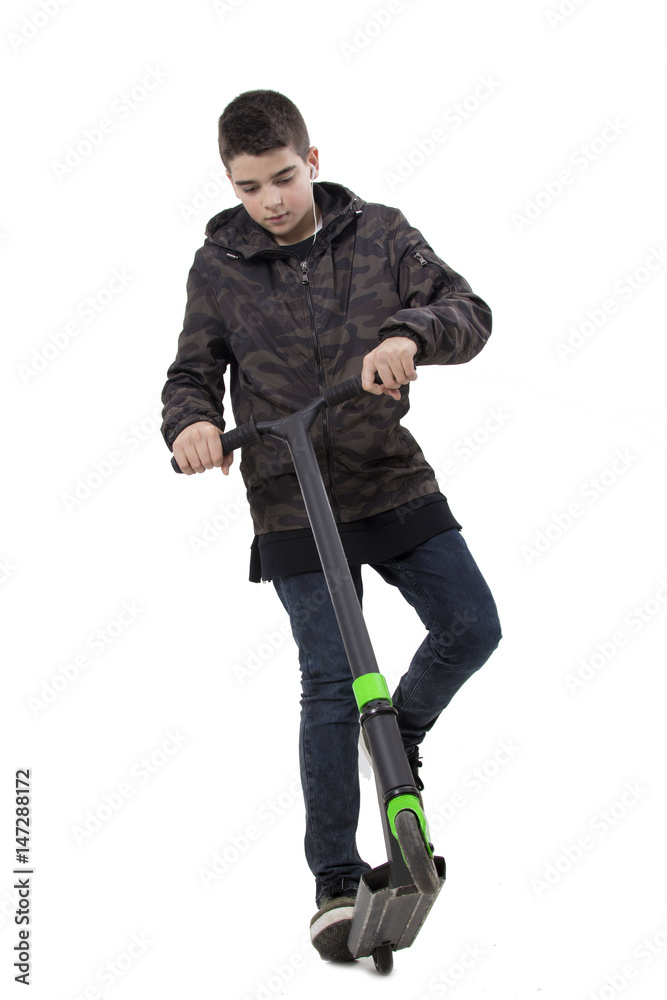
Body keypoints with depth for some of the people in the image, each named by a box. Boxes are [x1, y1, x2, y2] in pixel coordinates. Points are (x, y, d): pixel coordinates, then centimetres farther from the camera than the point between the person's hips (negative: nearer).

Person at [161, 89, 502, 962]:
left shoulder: (380, 234, 0)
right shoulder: (218, 267, 0)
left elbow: (470, 313, -7)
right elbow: (193, 372, 4)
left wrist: (410, 332, -28)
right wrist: (191, 420, -19)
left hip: (395, 480, 2)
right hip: (293, 504, -2)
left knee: (472, 628, 0)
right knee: (331, 684, -4)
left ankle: (400, 732, 31)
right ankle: (336, 879, 8)